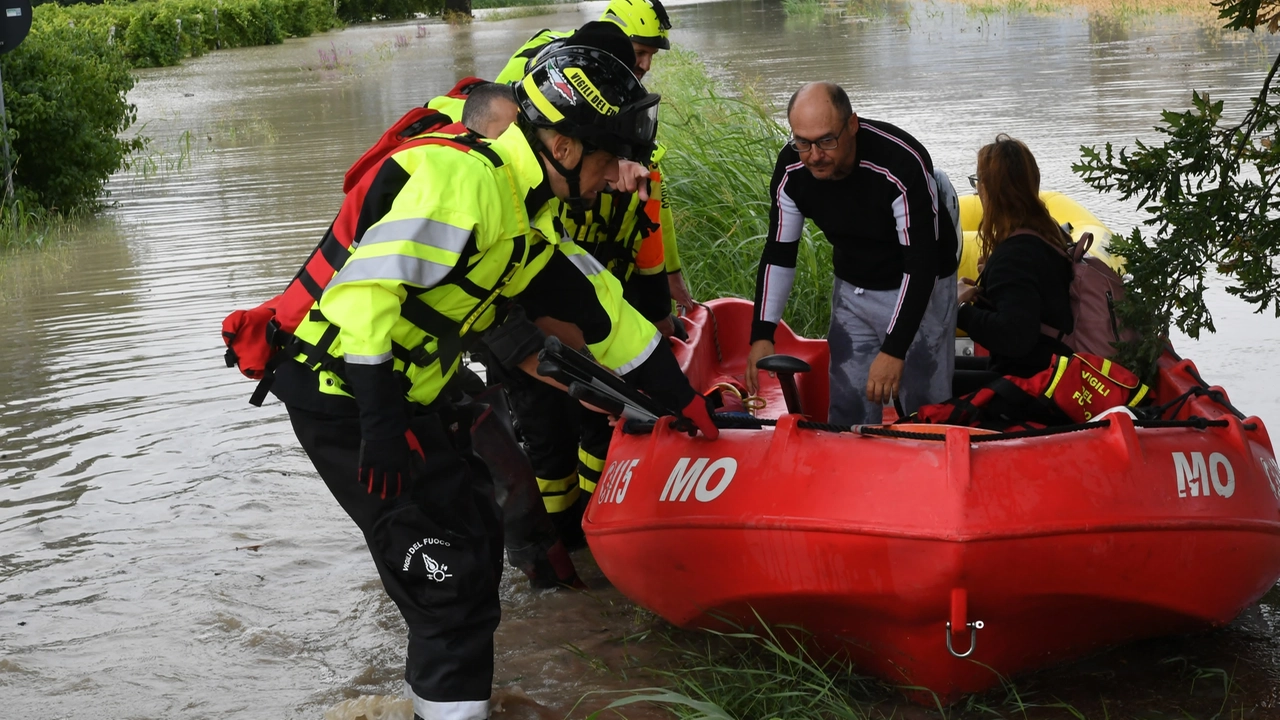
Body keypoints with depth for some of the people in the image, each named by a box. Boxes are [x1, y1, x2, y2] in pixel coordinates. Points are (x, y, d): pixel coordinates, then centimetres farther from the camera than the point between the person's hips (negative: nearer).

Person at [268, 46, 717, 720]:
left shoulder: (528, 210, 9)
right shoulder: (464, 177, -22)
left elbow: (596, 309, 17)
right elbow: (368, 284, -30)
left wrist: (684, 400, 18)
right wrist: (381, 421, -30)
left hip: (404, 393, 10)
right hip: (346, 396, -10)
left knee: (476, 538, 17)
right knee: (449, 563, -8)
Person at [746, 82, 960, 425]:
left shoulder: (903, 163, -33)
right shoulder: (791, 168, -16)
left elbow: (921, 262, -30)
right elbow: (778, 254, -4)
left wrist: (894, 350, -35)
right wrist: (762, 333, -13)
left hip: (918, 288, -4)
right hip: (852, 289, 5)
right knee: (846, 411, 7)